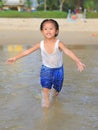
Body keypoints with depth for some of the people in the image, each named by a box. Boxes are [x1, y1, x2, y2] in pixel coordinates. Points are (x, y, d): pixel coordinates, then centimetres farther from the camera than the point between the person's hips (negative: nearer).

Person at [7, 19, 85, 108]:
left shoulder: (59, 44, -26)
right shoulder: (41, 44, -16)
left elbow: (68, 51, -41)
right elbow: (28, 51, -9)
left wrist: (78, 61, -57)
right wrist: (15, 58, -8)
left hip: (58, 69, 0)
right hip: (46, 69, 1)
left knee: (57, 88, 20)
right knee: (45, 87, -10)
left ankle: (55, 91, 56)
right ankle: (46, 101, 15)